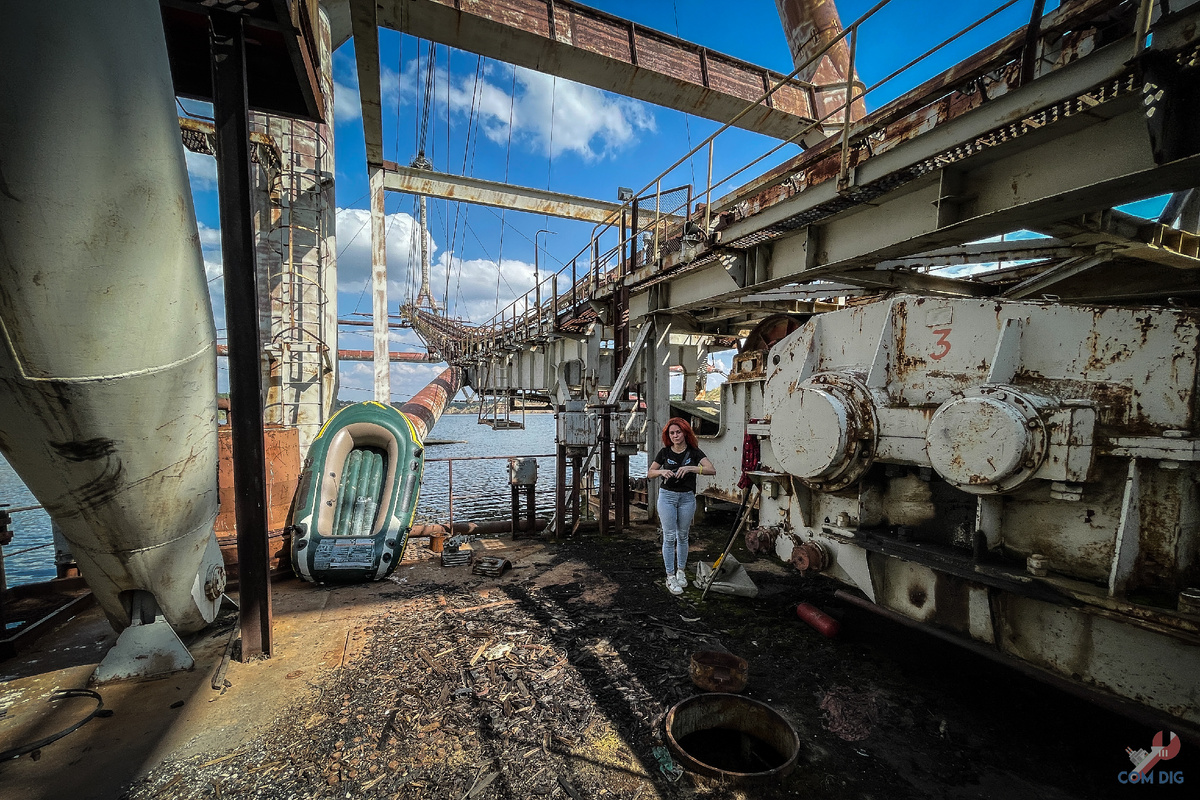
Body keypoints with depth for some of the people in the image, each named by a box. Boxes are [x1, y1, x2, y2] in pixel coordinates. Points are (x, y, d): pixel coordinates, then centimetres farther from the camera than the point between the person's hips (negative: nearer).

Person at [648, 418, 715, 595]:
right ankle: (670, 577, 8)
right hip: (667, 495, 0)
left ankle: (681, 571, 30)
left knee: (682, 536, 13)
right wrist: (662, 472, -15)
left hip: (687, 497, 0)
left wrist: (690, 468, -28)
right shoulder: (665, 452, 0)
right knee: (669, 536, -1)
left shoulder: (694, 452, -4)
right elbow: (650, 473, 6)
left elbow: (712, 470, -17)